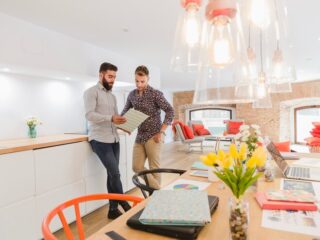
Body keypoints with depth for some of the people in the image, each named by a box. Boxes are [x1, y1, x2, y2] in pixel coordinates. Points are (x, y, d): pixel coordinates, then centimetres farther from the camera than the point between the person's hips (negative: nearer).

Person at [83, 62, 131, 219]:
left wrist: (124, 125, 1)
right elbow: (89, 115, -16)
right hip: (99, 140, -7)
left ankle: (113, 209, 19)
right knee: (115, 173, -9)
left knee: (112, 174, 8)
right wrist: (111, 118, -27)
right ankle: (125, 206, 9)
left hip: (114, 139, 7)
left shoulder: (112, 96, 20)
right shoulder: (91, 92, -2)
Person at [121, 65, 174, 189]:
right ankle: (156, 188, 20)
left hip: (153, 136, -6)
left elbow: (170, 111, -14)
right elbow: (125, 111, 20)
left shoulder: (155, 93, -9)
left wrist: (161, 132, -18)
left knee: (154, 167, 2)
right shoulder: (132, 94, 8)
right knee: (137, 167, 6)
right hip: (139, 136, 6)